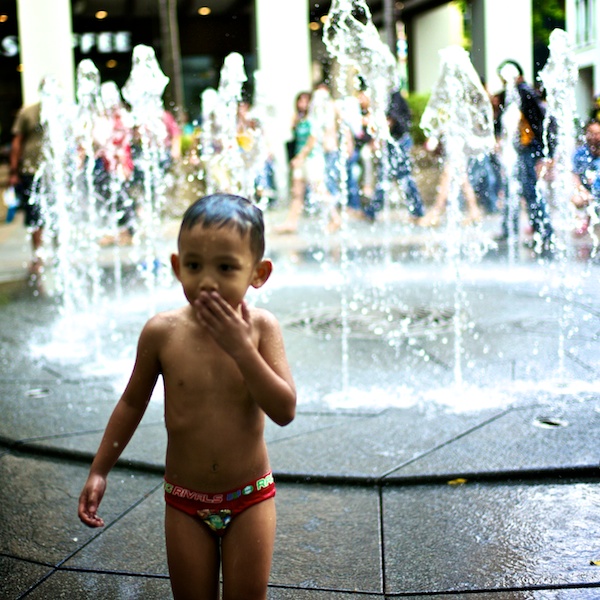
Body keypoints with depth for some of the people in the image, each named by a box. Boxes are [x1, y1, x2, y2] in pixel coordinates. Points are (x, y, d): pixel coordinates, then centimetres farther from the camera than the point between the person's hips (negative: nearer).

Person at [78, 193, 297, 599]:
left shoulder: (261, 327, -14)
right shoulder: (162, 332, -12)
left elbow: (285, 411, -20)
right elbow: (133, 402, 3)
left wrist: (241, 349, -29)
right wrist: (99, 470, 6)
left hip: (250, 497, -1)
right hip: (185, 501, 1)